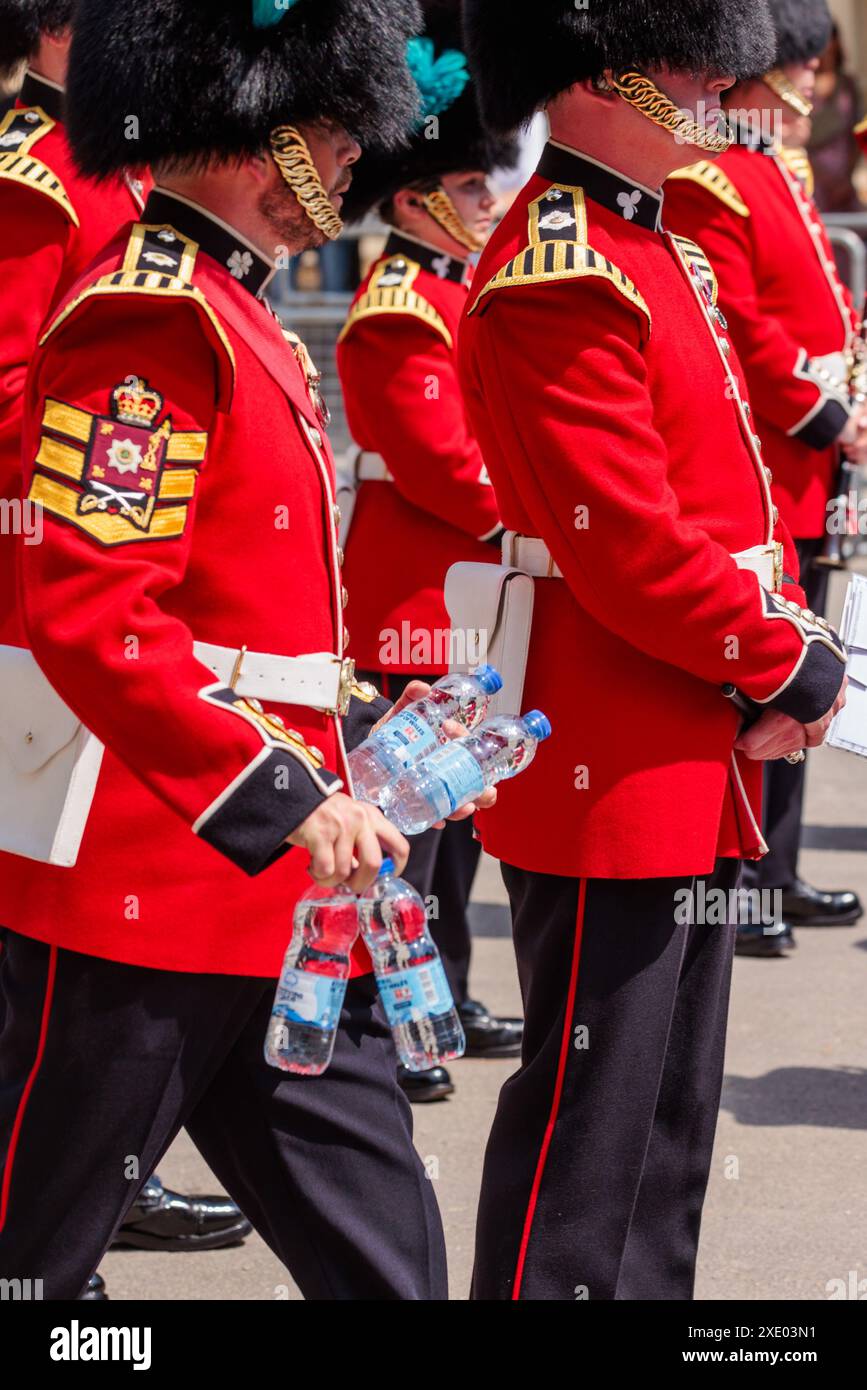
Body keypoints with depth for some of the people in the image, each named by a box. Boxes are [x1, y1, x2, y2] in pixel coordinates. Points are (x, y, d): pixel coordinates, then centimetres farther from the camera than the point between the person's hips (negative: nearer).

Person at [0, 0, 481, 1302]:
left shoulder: (229, 316, 14)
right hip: (144, 901, -10)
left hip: (273, 900, 10)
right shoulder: (147, 321, -18)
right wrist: (283, 800, -26)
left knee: (379, 1245, 10)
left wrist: (347, 728, 14)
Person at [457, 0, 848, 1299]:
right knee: (589, 1108, -3)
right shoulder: (559, 280, -18)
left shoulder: (657, 250, 13)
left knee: (672, 1109, 17)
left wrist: (788, 642, 0)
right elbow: (633, 551, -23)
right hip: (611, 773, -10)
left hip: (695, 763, 10)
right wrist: (790, 668, -12)